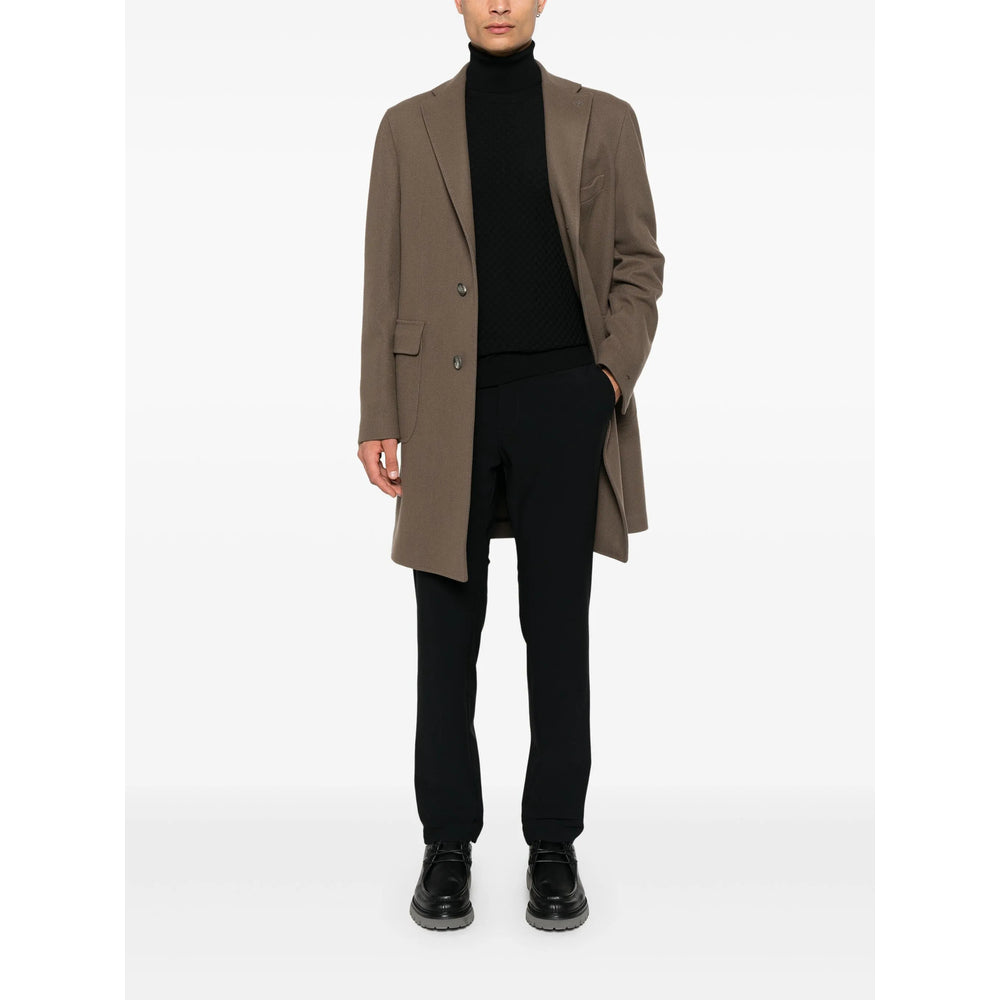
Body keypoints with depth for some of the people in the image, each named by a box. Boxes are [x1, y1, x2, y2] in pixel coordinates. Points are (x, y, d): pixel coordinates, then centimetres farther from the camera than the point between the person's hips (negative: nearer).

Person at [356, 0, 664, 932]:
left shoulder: (601, 120, 11)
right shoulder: (408, 126, 11)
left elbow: (637, 260, 11)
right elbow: (383, 283, 7)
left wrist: (614, 370, -5)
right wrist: (378, 420, 2)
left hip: (563, 403, 0)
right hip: (447, 409, 1)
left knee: (557, 629, 5)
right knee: (446, 634, 5)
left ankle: (554, 845, 20)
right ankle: (447, 844, 20)